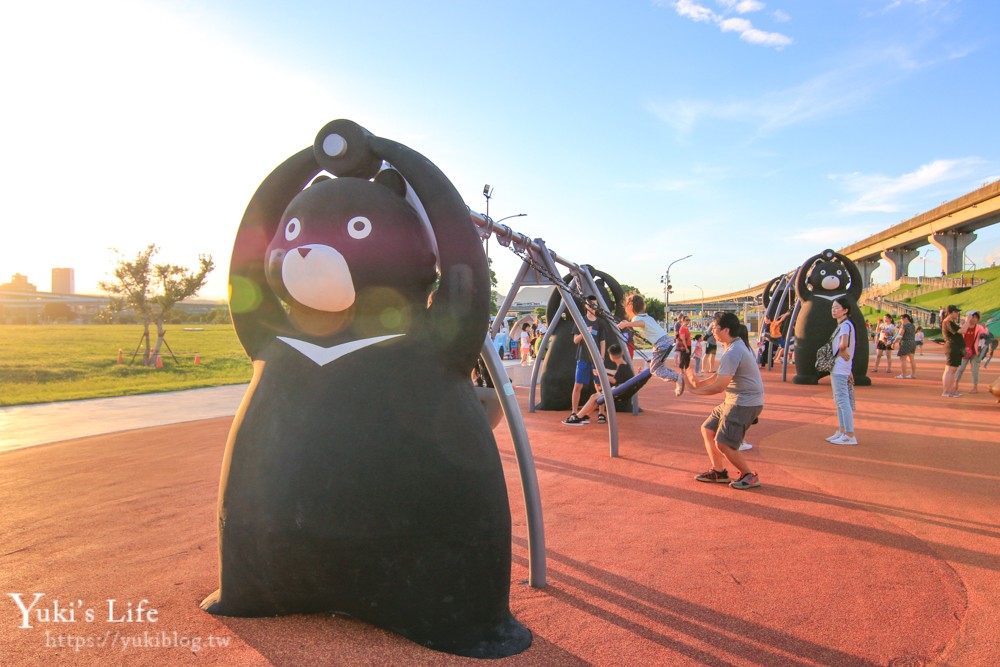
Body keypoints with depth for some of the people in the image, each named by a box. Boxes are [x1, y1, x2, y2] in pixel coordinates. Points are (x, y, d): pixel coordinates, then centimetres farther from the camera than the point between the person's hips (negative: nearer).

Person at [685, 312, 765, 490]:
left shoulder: (733, 352, -22)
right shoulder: (736, 345, 11)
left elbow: (719, 386, -24)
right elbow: (721, 374, 17)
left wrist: (695, 389, -13)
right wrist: (700, 382, 3)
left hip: (745, 403, -11)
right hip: (734, 400, 11)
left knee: (723, 443, -11)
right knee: (707, 429, 13)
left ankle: (750, 476, 6)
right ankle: (719, 472, 22)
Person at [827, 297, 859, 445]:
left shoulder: (845, 325, -15)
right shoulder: (841, 325, 16)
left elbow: (843, 344, -33)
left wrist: (841, 351, -14)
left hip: (840, 370, -11)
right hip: (837, 369, 11)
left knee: (843, 401, -8)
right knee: (839, 401, 17)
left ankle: (850, 435, -5)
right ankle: (841, 431, 28)